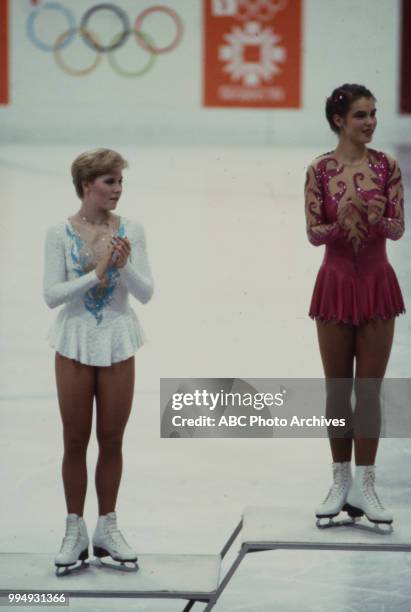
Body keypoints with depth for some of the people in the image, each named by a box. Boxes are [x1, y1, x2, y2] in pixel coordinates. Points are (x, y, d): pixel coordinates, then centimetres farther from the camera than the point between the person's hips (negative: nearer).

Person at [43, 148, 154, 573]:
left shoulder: (130, 231, -1)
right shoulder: (60, 233, -6)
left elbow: (145, 293, -2)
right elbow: (51, 295, -11)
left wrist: (125, 265, -20)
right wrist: (96, 273, -19)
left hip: (117, 344, 2)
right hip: (75, 344, -2)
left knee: (112, 441, 7)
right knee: (75, 441, 5)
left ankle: (107, 527, 19)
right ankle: (75, 530, 15)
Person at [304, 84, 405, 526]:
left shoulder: (387, 166, -1)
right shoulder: (320, 169, -5)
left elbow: (398, 228, -4)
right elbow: (313, 233, -6)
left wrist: (373, 220, -24)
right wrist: (343, 225, -26)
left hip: (376, 285, 1)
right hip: (336, 284, -1)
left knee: (369, 389, 3)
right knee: (337, 388, 8)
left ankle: (364, 485, 9)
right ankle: (340, 481, 19)